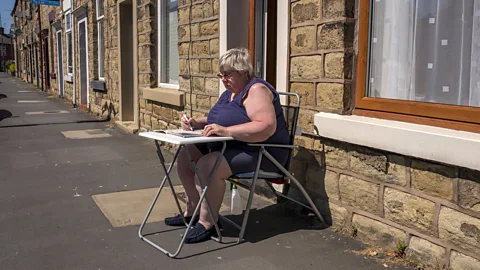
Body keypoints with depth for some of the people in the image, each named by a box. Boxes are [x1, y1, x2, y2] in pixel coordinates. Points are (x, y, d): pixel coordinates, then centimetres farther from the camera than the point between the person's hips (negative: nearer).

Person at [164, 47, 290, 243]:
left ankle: (208, 222, -13)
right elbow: (217, 121, 21)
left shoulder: (256, 90, -19)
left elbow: (267, 126, -34)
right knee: (184, 155, 5)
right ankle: (193, 210, 14)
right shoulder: (229, 93, 11)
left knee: (207, 165, -31)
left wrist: (226, 131, -38)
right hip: (228, 147, 10)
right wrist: (197, 123, -1)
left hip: (259, 154, -10)